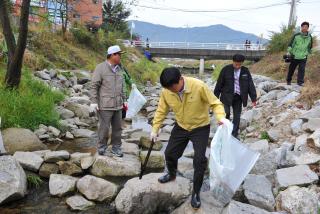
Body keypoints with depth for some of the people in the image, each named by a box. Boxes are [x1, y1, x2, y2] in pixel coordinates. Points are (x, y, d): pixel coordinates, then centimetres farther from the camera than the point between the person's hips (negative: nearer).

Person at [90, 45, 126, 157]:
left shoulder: (119, 69, 11)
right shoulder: (100, 68, -8)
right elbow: (94, 86, -9)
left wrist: (124, 100, 17)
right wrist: (94, 102, -13)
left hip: (118, 105, 6)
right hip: (105, 106, -6)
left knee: (117, 128, 11)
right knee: (104, 128, 1)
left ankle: (116, 148, 25)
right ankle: (102, 148, 18)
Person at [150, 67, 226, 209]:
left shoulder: (199, 86, -29)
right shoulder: (166, 92, -17)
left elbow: (215, 103, -20)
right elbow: (161, 111, -1)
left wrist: (221, 117, -38)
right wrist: (155, 129, -1)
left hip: (200, 128, -4)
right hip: (181, 127, 4)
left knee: (199, 159, -9)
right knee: (170, 153, 12)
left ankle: (196, 192, 12)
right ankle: (171, 174, 46)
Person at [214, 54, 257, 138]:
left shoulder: (245, 71, 3)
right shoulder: (226, 69, -5)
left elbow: (251, 85, 3)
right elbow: (219, 83, -2)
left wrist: (254, 98, -1)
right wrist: (215, 96, -2)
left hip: (238, 97, 3)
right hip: (227, 96, -3)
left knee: (237, 116, 5)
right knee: (226, 113, -14)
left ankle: (234, 135, 16)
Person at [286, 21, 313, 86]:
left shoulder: (309, 37, 1)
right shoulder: (296, 36, -7)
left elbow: (310, 47, 15)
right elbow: (290, 44, 0)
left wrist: (307, 53, 13)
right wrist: (289, 52, -9)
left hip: (303, 57, 1)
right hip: (294, 56, -1)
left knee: (302, 70, -9)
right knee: (291, 69, 10)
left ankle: (300, 82, -3)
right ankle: (288, 81, 26)